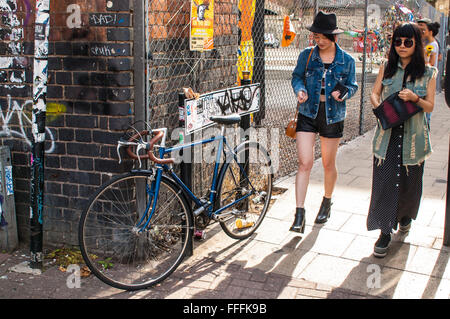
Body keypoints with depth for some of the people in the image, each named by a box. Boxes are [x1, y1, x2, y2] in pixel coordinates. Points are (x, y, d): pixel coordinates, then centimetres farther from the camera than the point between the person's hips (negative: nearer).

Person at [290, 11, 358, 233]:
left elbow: (352, 86, 7)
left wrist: (343, 93, -15)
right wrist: (299, 90, -11)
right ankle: (299, 215, -6)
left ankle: (327, 202, 38)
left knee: (328, 164, 12)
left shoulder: (346, 61, -1)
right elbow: (296, 77, 10)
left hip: (332, 116, 0)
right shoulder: (306, 55, 0)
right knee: (304, 163, -9)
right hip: (308, 114, 0)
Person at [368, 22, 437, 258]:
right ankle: (385, 232, 2)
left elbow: (430, 106, 1)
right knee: (384, 181, -6)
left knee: (409, 182, 11)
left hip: (413, 136, 0)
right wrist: (379, 107, -12)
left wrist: (415, 98, -19)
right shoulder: (387, 68, 5)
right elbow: (374, 93, 9)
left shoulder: (428, 73, 1)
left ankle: (405, 215, 42)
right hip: (387, 134, 0)